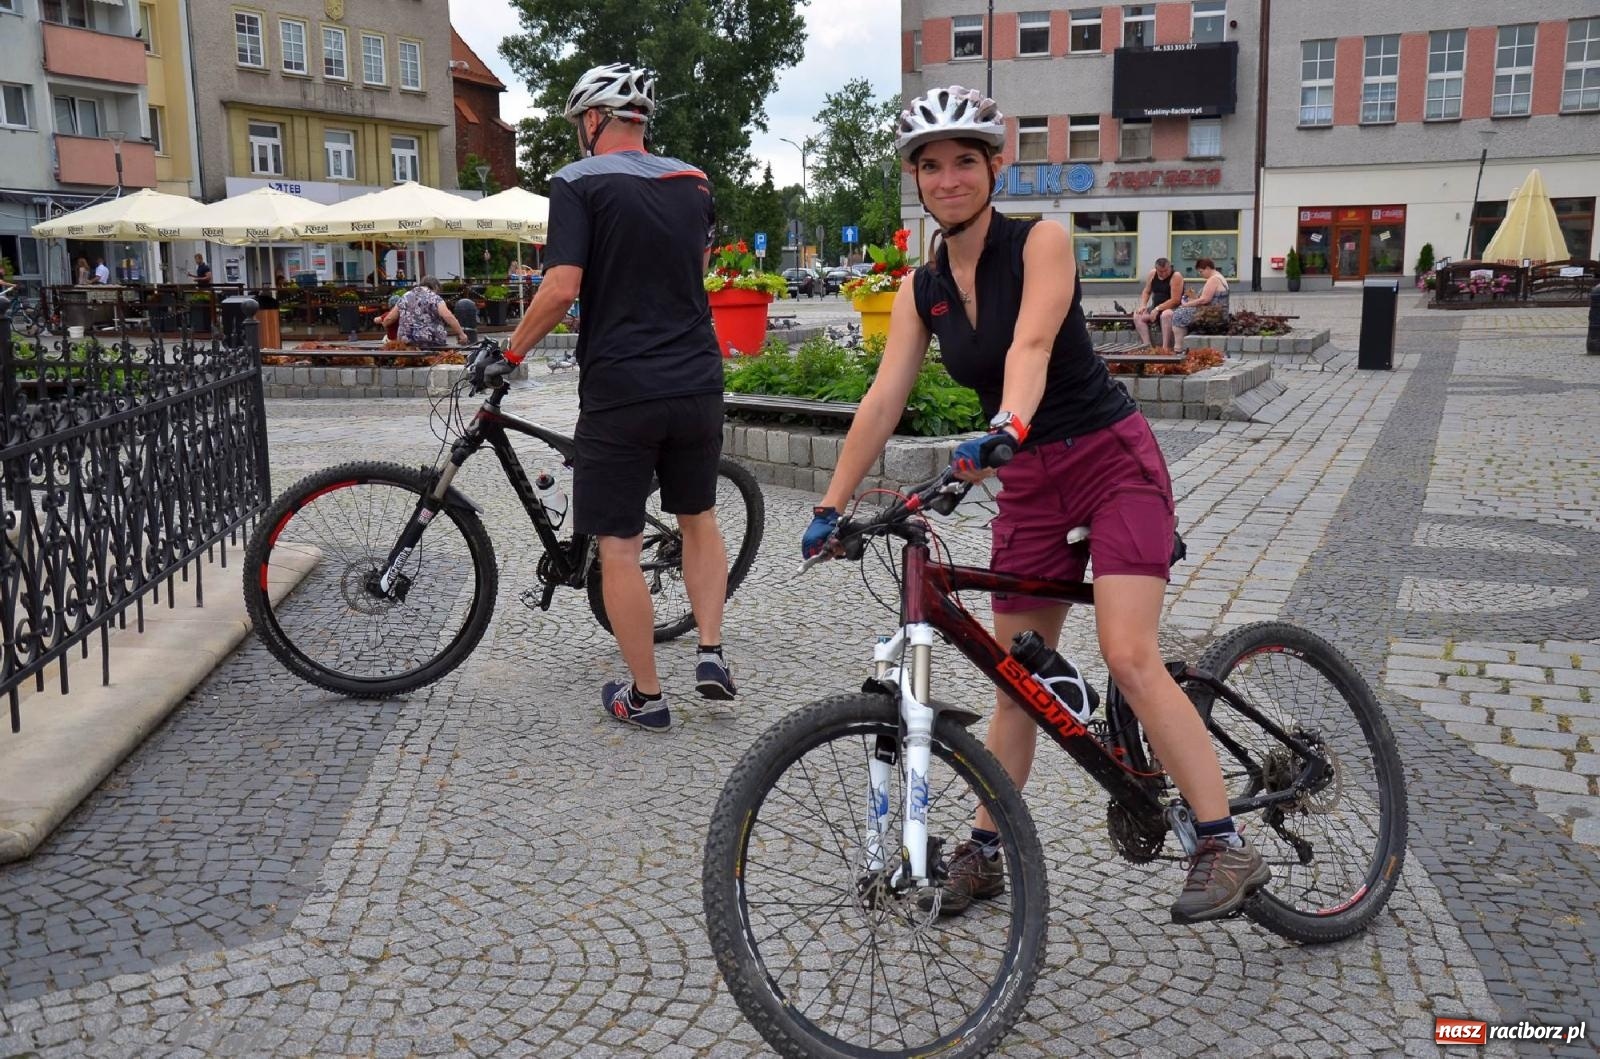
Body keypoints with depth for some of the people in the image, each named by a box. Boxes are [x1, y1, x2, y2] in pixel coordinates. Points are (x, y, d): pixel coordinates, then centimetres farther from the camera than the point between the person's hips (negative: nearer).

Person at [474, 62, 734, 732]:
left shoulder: (578, 183, -6)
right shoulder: (694, 184, 10)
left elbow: (563, 288, -16)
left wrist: (512, 352, -2)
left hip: (619, 390, -5)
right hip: (697, 382, 5)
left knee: (619, 545, 5)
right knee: (699, 518, 23)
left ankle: (645, 696, 12)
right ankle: (711, 655, 14)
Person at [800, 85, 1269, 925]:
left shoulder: (1041, 242, -11)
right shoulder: (921, 289, 3)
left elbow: (1032, 345, -29)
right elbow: (883, 400, -2)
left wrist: (1005, 426, -48)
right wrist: (831, 507, -8)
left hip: (1114, 462, -5)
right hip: (1029, 484, 5)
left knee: (1128, 657, -19)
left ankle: (1227, 848, -9)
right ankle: (984, 849, 22)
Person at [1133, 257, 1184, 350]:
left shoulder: (1176, 277, -16)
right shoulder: (1152, 274, 3)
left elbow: (1175, 300, -21)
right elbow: (1146, 292, 13)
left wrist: (1158, 309, -22)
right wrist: (1143, 305, -6)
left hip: (1172, 308, -7)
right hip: (1156, 307, 7)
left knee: (1166, 315, -39)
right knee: (1137, 315, -13)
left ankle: (1165, 347, -38)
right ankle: (1147, 345, -18)